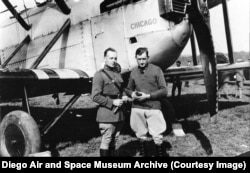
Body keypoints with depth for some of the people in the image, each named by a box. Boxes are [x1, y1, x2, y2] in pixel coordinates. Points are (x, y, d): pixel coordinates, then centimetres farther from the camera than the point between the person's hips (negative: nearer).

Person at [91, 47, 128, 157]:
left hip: (118, 114, 7)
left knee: (114, 141, 15)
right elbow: (95, 96, -14)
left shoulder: (118, 74, 14)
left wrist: (123, 97, 5)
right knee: (106, 142, -1)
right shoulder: (100, 75, -9)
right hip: (107, 114, -7)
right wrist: (112, 102, -17)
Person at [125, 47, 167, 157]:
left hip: (153, 108, -3)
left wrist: (148, 96, -14)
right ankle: (143, 154, 27)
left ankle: (160, 154, 13)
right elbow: (128, 89, 18)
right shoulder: (133, 72, 8)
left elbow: (164, 91, -3)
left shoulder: (156, 70, -1)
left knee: (157, 137, -4)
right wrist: (132, 94, -5)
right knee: (141, 136, 11)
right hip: (137, 108, 3)